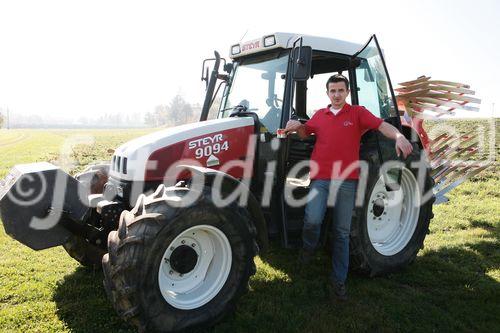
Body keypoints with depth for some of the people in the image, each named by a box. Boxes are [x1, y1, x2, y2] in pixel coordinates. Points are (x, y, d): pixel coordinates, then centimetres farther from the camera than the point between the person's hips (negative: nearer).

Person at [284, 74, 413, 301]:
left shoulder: (357, 113, 5)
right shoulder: (319, 115, 16)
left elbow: (381, 125, -8)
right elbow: (305, 133, 29)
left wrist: (399, 136, -29)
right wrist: (297, 126, 5)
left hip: (346, 180, -1)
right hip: (320, 178, 1)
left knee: (342, 232, 5)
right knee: (313, 220, -20)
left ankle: (338, 280, 17)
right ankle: (309, 246, 15)